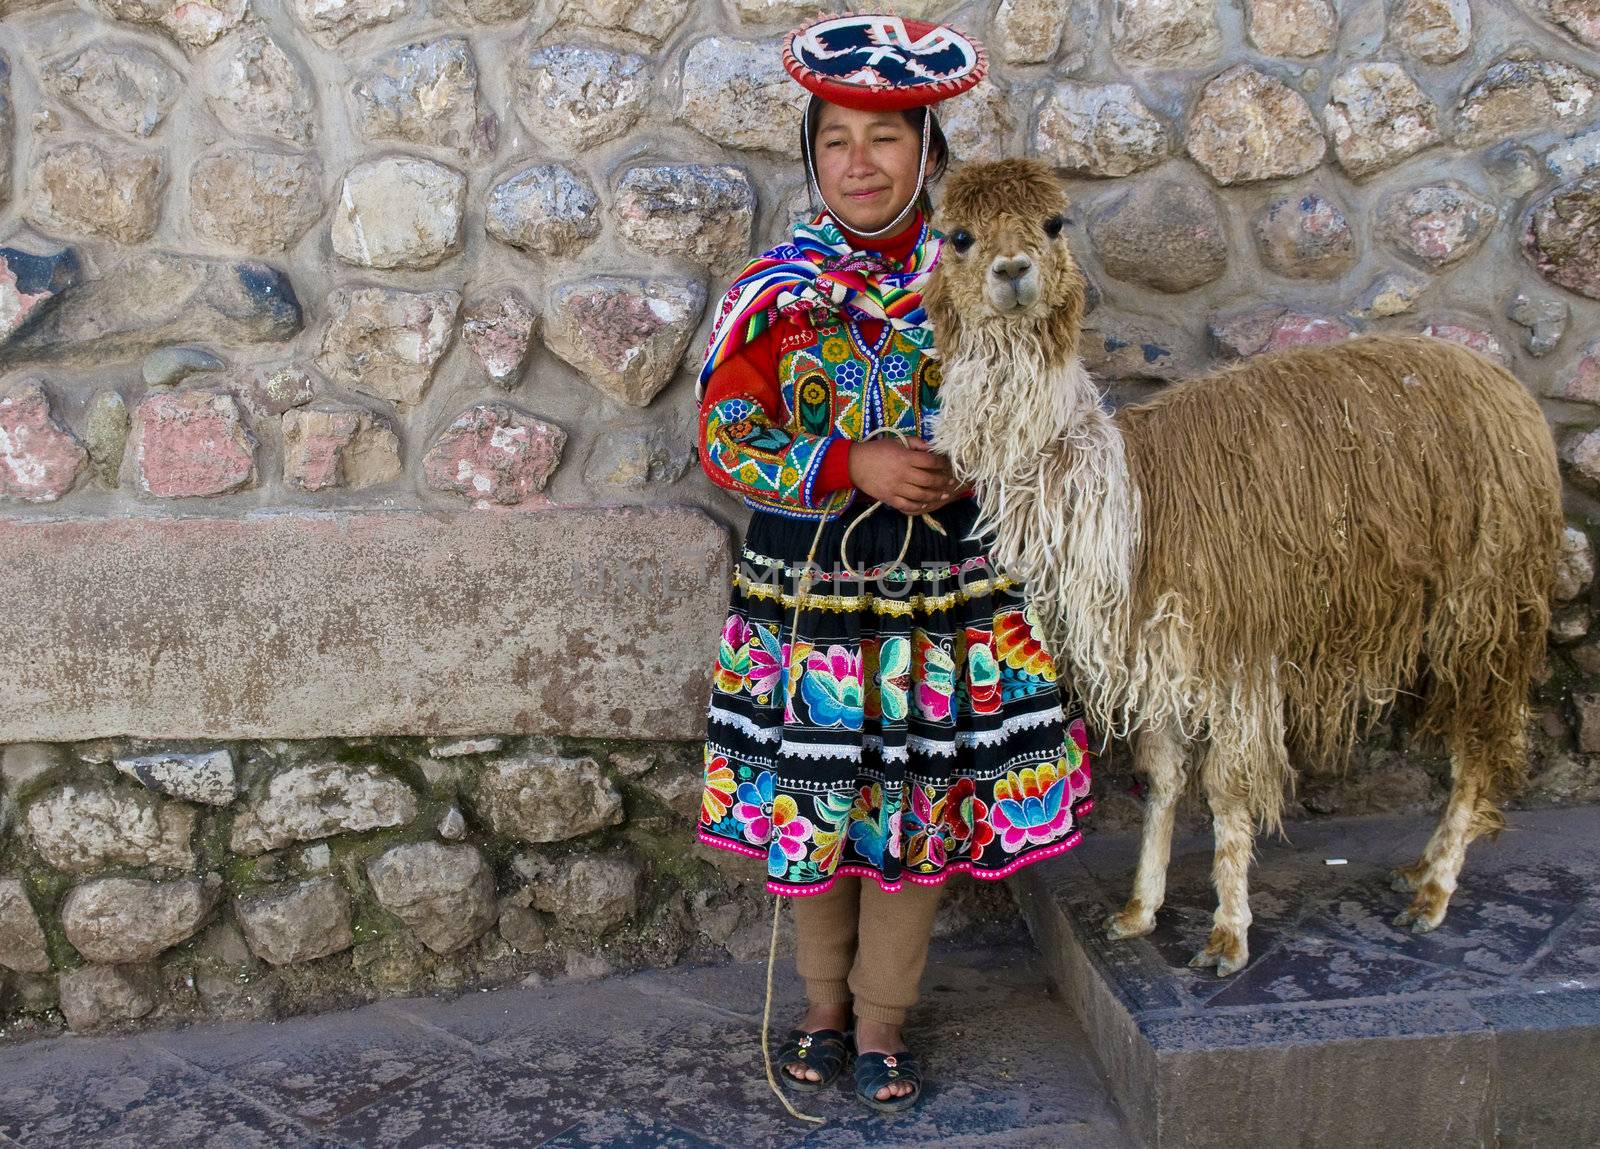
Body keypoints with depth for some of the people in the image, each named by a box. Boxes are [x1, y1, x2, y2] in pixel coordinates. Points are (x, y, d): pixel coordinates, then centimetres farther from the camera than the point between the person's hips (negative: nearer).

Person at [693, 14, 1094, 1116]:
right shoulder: (773, 292, -6)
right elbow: (724, 438, -7)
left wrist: (973, 467, -13)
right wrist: (854, 465, -18)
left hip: (947, 592, 1)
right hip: (806, 591, -1)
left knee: (924, 815, 10)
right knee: (812, 807, 10)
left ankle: (881, 1021, 31)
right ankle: (824, 1004, 36)